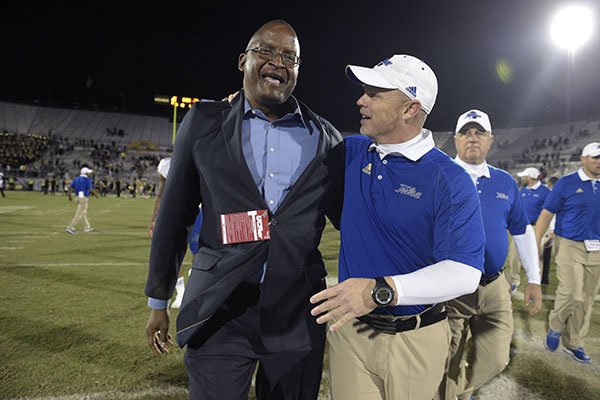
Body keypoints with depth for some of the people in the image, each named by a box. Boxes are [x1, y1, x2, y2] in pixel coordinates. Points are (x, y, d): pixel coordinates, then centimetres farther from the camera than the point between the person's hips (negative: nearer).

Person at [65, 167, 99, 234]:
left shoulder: (76, 179, 10)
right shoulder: (88, 179, -10)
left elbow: (70, 187, 5)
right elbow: (90, 190, -17)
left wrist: (69, 196, 16)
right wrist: (95, 194, 1)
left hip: (78, 197, 8)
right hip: (84, 198, -8)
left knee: (84, 212, 20)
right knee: (79, 214, -7)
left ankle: (87, 227, 27)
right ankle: (70, 228, -13)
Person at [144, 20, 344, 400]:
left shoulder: (325, 138, 4)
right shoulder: (205, 122, 1)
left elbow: (349, 215, 11)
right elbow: (175, 215, 4)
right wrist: (159, 300, 8)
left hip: (299, 312, 2)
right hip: (219, 310, -1)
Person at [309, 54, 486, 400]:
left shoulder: (450, 181, -15)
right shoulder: (351, 152, 0)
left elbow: (464, 273, -21)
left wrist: (381, 291, -32)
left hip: (415, 341, -3)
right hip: (348, 327, 4)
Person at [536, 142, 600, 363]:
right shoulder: (566, 183, -5)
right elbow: (546, 214, -5)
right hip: (570, 246, -5)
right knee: (572, 294, -14)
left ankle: (573, 343, 25)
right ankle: (556, 326, 16)